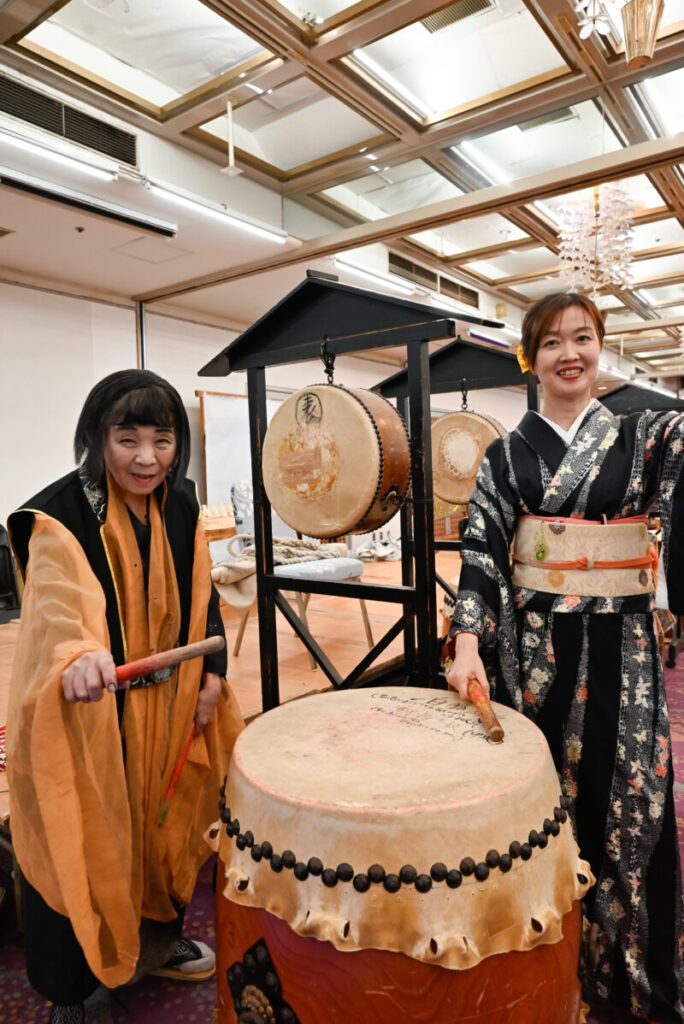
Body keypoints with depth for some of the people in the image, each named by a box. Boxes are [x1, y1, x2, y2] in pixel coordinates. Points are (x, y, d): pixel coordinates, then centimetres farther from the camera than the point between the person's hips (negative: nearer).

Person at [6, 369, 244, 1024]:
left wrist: (213, 672, 3)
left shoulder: (179, 506, 1)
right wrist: (80, 651, -55)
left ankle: (159, 939, 48)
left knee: (166, 821, 20)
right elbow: (61, 594, -35)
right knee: (83, 844, 7)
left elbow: (200, 596, 8)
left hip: (167, 702, 6)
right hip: (85, 710, -5)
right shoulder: (61, 514, -18)